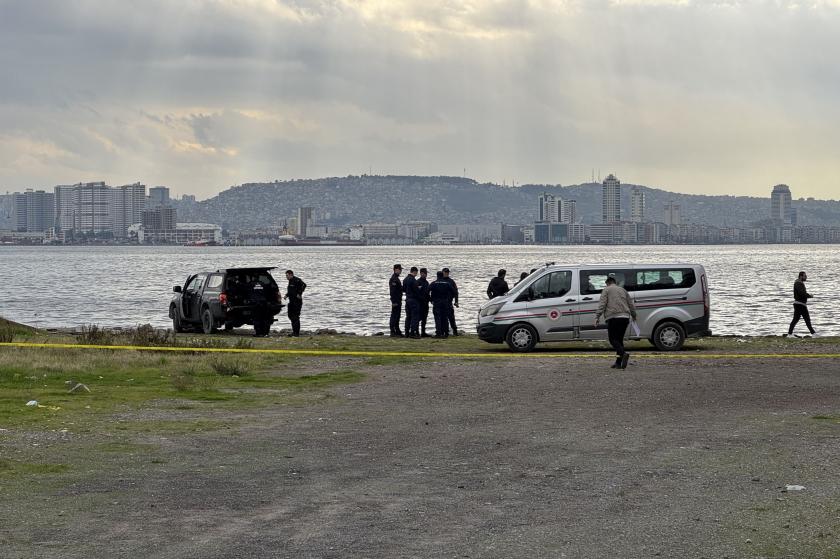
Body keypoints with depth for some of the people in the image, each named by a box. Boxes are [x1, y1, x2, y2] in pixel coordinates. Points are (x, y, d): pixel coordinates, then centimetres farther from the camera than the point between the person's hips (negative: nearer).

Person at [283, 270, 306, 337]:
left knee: (296, 317, -8)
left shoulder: (296, 280, -14)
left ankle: (296, 332, -4)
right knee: (291, 315, 12)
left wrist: (299, 294, -25)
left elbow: (303, 285, -28)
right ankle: (294, 331, 20)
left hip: (297, 301, -10)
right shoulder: (290, 281, 16)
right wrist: (286, 295, 12)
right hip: (292, 301, 10)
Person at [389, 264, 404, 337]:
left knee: (397, 316, 14)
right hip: (396, 301, -10)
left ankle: (397, 332, 19)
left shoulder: (396, 278, 17)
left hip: (398, 301, 10)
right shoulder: (393, 279, -16)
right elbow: (392, 291, -21)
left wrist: (400, 301, 22)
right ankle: (393, 332, -6)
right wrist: (394, 302, -24)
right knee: (394, 316, -8)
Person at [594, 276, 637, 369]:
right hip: (625, 317, 5)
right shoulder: (622, 290, 22)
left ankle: (623, 354, -30)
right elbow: (631, 304, 25)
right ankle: (618, 363, 8)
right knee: (619, 339, 11)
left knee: (613, 339, -4)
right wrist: (634, 316, 40)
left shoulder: (606, 290, 7)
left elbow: (602, 304, -6)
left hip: (613, 318, -5)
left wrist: (597, 317, -9)